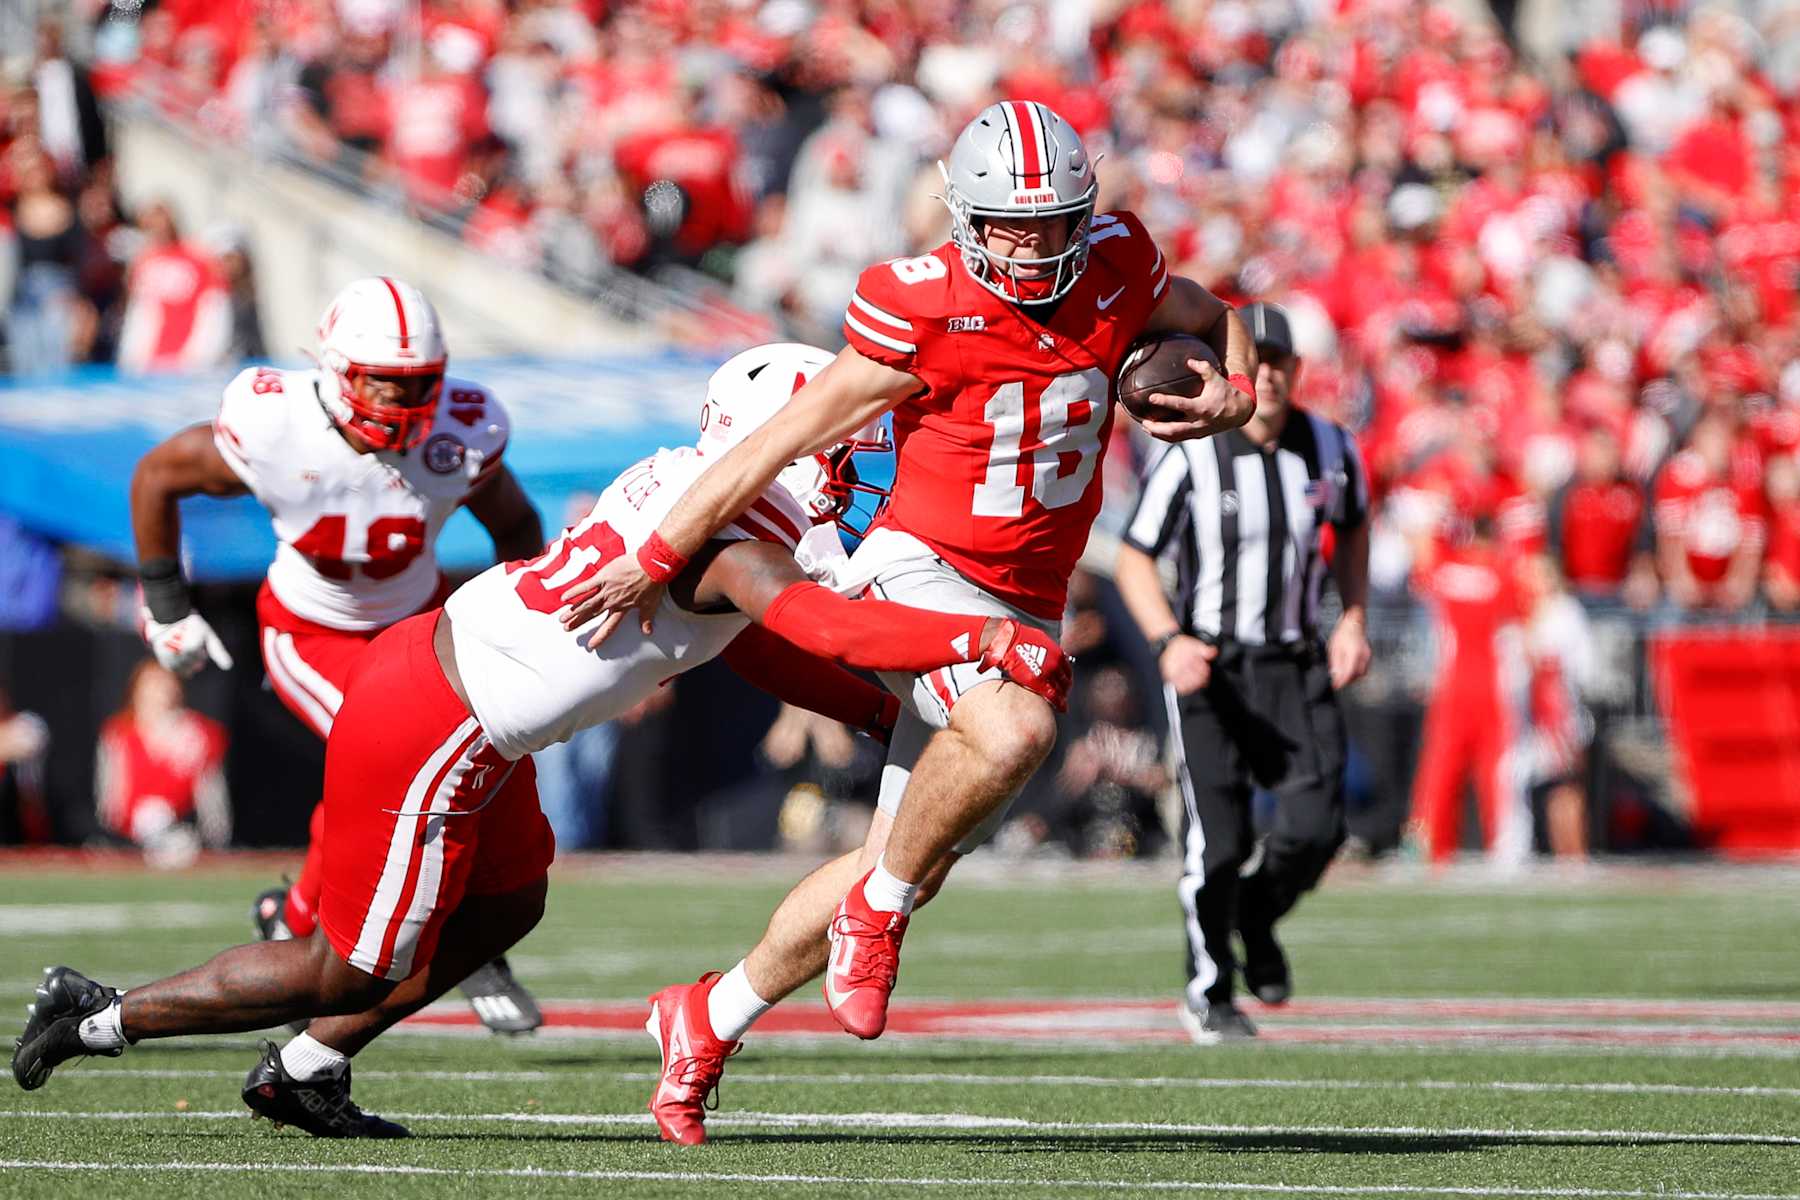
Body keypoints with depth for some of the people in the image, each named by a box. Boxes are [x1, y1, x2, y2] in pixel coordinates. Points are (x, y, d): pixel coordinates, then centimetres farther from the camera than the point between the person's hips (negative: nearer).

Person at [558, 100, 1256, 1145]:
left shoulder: (1117, 267, -4)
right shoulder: (923, 314, -18)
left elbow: (1213, 320, 19)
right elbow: (782, 443, -11)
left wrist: (1234, 396, -4)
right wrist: (656, 560, -7)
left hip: (1023, 612, 6)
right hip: (922, 574, -6)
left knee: (906, 871, 10)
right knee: (1014, 732, -38)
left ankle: (711, 1018, 30)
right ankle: (879, 911, -13)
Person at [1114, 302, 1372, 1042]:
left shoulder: (1330, 449, -1)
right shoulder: (1190, 458, -13)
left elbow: (1352, 528, 19)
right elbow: (1134, 558, -5)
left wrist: (1353, 617, 6)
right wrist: (1169, 641, -20)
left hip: (1295, 667, 3)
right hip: (1208, 666, -3)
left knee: (1316, 828, -10)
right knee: (1219, 842, -6)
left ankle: (1257, 917, 24)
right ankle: (1209, 992, 16)